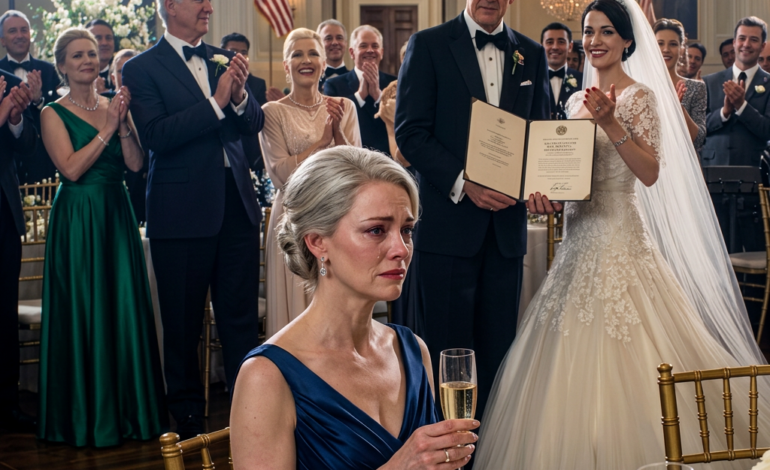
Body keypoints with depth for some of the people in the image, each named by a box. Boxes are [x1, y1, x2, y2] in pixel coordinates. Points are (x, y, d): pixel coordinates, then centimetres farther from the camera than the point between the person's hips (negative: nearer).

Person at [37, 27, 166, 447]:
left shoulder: (114, 106, 11)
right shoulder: (54, 113, -2)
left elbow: (135, 163, 1)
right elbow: (71, 168, -14)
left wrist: (123, 123, -10)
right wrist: (106, 129, -13)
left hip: (117, 217, 5)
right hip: (77, 220, -4)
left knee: (125, 308, 5)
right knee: (82, 312, 0)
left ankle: (128, 410, 16)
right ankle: (84, 416, 11)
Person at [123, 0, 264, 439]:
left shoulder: (225, 60, 11)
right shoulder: (142, 69, -5)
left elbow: (255, 123, 8)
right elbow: (155, 136, -16)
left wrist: (240, 95, -13)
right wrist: (216, 102, -20)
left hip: (237, 205, 4)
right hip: (183, 213, -4)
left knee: (242, 319, 8)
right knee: (183, 324, 8)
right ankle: (188, 418, 20)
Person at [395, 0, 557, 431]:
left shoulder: (532, 55, 13)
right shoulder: (428, 45, 0)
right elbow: (411, 132, -6)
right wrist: (463, 184, -18)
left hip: (507, 226, 4)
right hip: (449, 222, -4)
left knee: (498, 354, 9)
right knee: (446, 352, 1)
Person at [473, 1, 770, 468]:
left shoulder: (639, 96, -7)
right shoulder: (577, 101, 14)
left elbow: (651, 173, -17)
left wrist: (611, 123, -25)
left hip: (619, 236, -7)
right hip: (579, 234, 7)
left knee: (613, 355, -7)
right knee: (571, 359, 8)